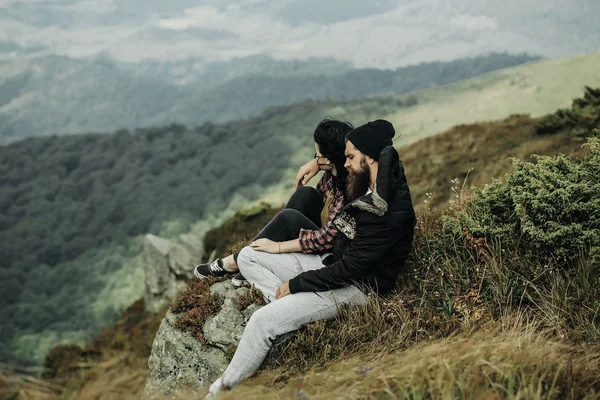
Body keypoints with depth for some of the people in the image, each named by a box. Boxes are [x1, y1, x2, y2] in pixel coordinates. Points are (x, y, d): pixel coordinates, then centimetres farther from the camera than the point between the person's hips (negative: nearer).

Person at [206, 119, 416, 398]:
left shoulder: (389, 212, -28)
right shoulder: (372, 185, -1)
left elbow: (349, 270, -26)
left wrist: (294, 285, -16)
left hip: (353, 287, -10)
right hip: (333, 263, 10)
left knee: (262, 321, -23)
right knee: (248, 256, 4)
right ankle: (290, 307, -8)